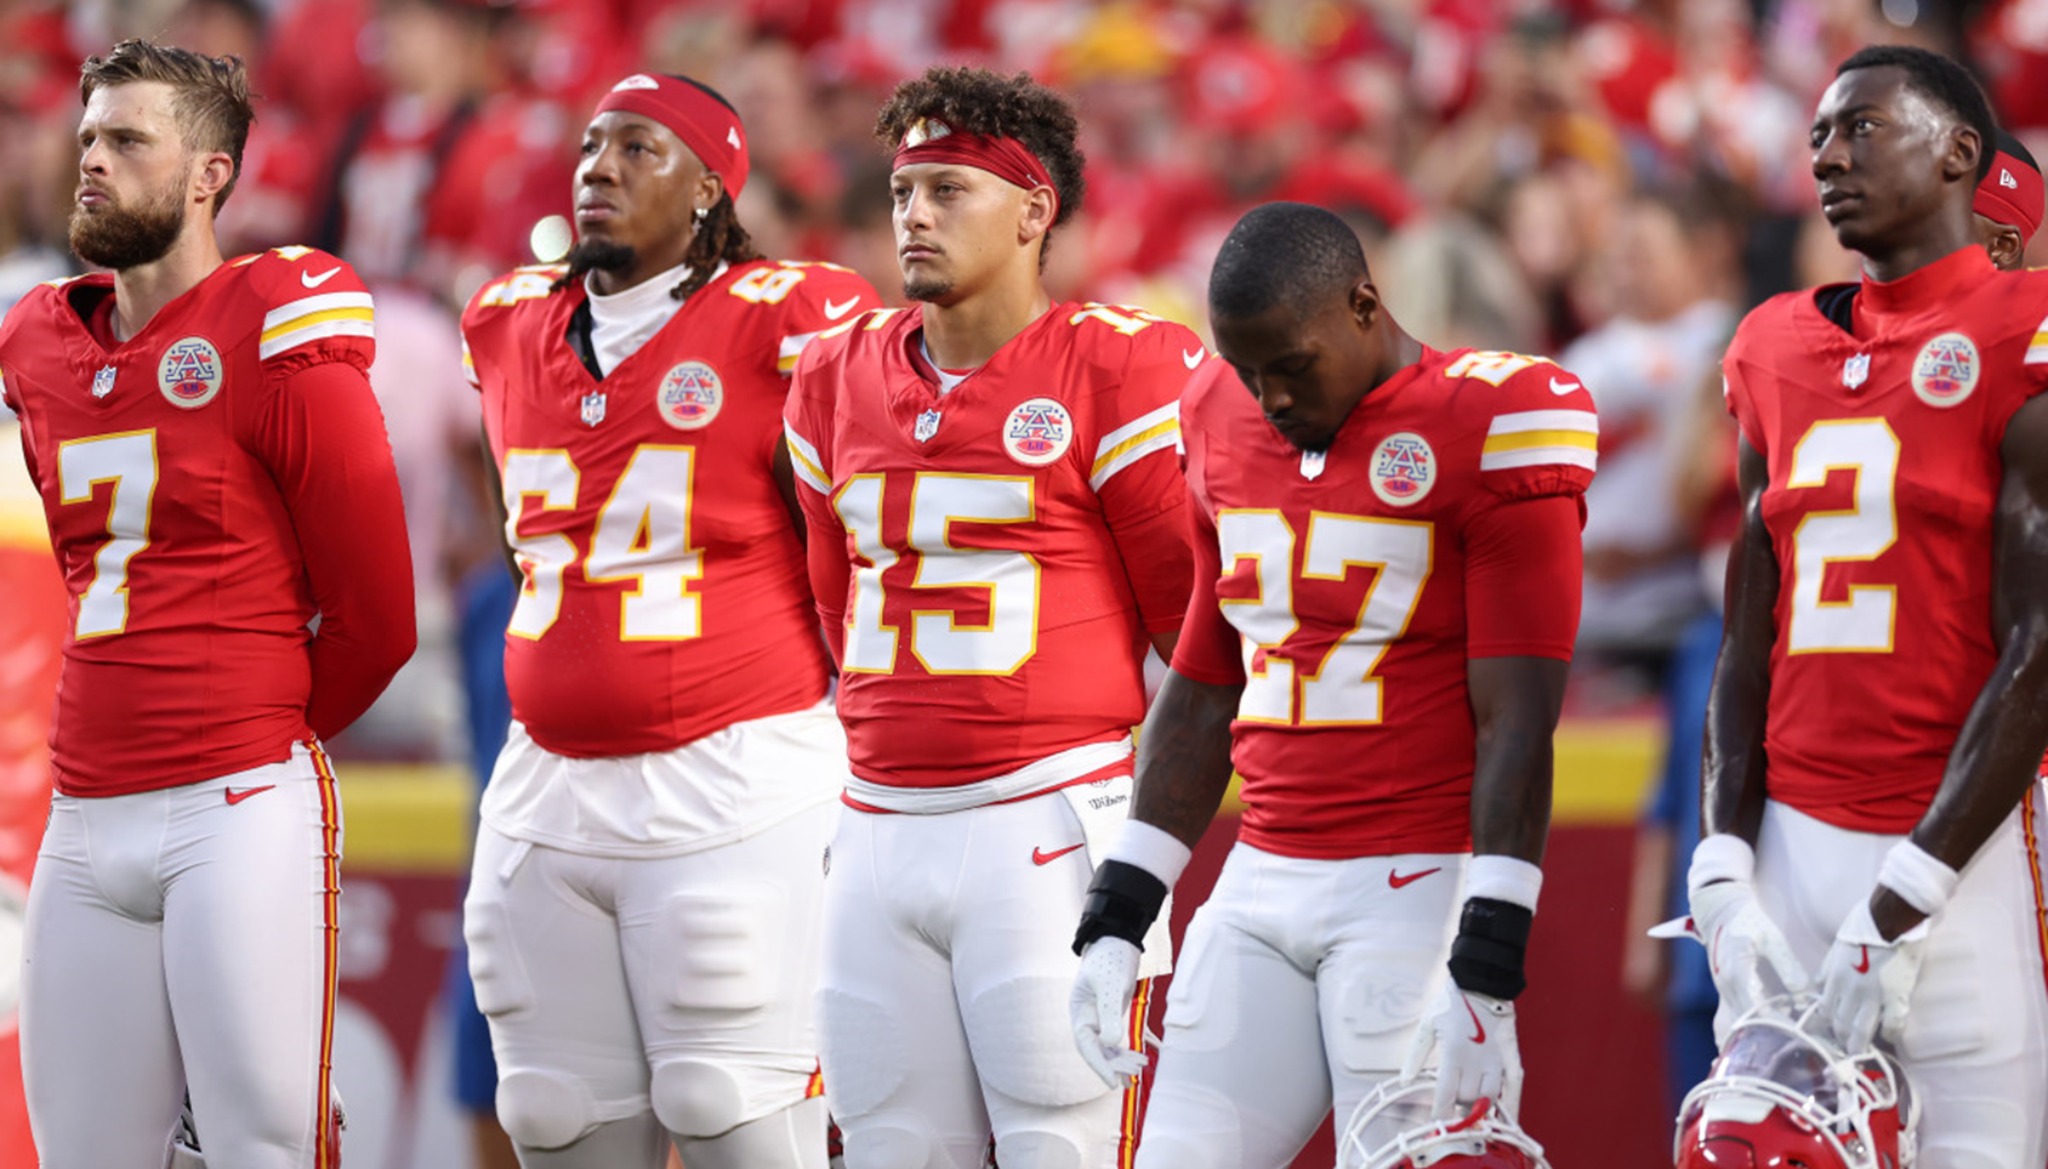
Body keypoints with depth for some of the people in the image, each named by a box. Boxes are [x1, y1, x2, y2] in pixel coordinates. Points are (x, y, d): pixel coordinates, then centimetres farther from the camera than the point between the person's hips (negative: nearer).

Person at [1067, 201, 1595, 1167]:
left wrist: (1487, 975, -17)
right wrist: (1117, 917, 15)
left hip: (1420, 895, -7)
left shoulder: (1489, 431, -9)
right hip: (1262, 888, 7)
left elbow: (1516, 723, -12)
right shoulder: (1225, 426, 12)